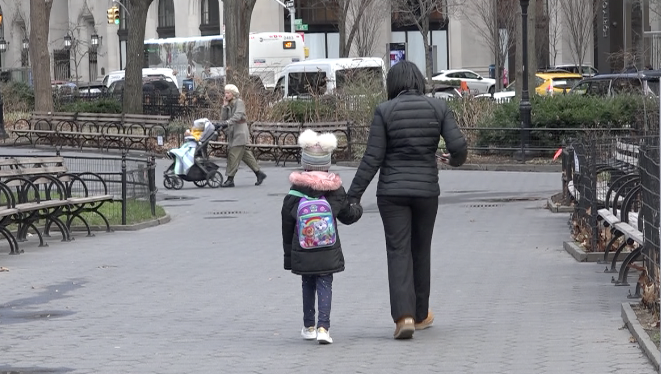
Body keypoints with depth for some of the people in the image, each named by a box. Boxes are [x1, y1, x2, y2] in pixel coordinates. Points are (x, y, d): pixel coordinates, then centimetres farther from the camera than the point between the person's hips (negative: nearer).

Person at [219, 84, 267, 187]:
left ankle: (230, 179, -13)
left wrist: (228, 122, -35)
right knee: (245, 154, 11)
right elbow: (223, 118, 9)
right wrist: (224, 106, -1)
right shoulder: (229, 104, 16)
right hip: (232, 133, 9)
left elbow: (238, 115, -23)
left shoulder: (239, 102, -7)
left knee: (233, 155, -12)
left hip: (240, 133, -9)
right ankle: (259, 173, 18)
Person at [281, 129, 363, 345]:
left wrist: (288, 254, 10)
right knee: (325, 286, 2)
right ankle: (323, 327, -11)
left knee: (308, 286, 15)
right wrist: (358, 209, 32)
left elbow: (287, 227, 0)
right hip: (328, 254, 0)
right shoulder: (335, 191, -5)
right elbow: (347, 216, 8)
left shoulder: (295, 193, -6)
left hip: (302, 254, 0)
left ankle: (309, 327, 22)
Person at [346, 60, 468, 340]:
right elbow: (458, 145, -7)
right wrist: (455, 160, 18)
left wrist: (353, 195, -4)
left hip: (392, 191, -2)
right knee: (421, 251, 16)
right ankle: (420, 314, 26)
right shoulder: (438, 108, -1)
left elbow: (373, 158, -8)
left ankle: (404, 315, -15)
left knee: (398, 252, 0)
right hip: (427, 190, 2)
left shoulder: (385, 111, -6)